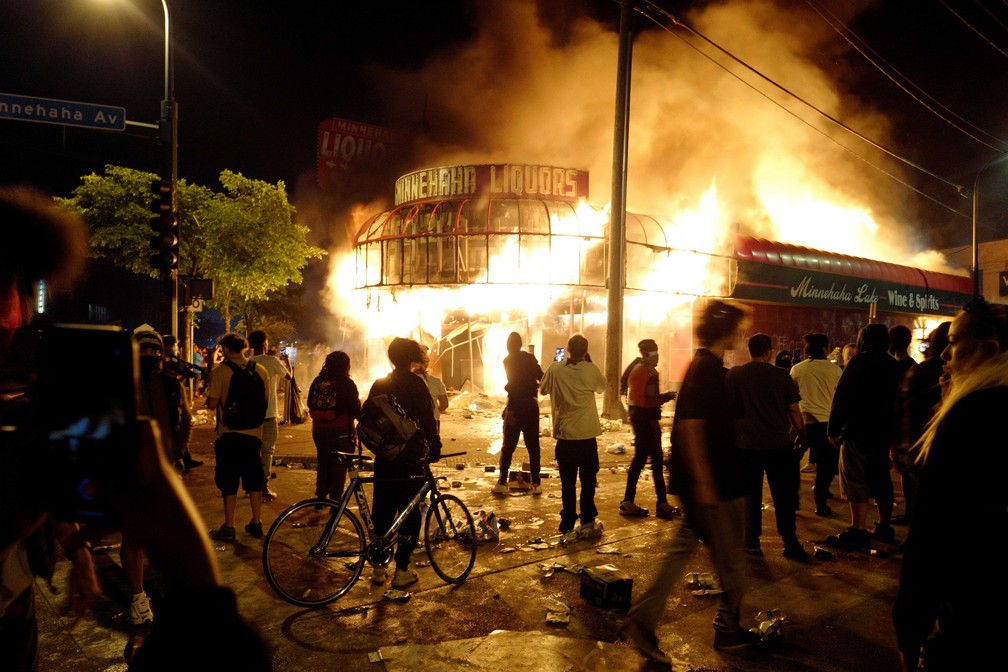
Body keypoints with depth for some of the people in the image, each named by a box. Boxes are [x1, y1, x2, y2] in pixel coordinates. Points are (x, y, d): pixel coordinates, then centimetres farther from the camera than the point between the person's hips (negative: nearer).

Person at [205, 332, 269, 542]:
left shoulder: (220, 371, -10)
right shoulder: (260, 370, 1)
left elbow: (212, 404, -10)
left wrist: (209, 392, 10)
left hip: (229, 433, -3)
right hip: (253, 432, 4)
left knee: (229, 480, 6)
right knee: (253, 479, 13)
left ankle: (229, 527, 12)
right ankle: (256, 524, 20)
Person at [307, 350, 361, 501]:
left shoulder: (317, 381, 2)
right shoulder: (347, 383, -13)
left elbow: (310, 404, 10)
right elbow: (355, 409, -12)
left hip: (319, 429, 5)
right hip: (341, 430, -5)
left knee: (323, 462, 18)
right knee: (339, 465, 4)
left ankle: (321, 496, 25)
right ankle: (335, 499, 6)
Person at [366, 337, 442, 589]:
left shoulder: (379, 384, 7)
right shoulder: (415, 384, -11)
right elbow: (427, 420, -14)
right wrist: (435, 449, -4)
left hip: (383, 457, 6)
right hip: (409, 458, -5)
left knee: (382, 511, 14)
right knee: (410, 513, 5)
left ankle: (379, 566, 21)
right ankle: (401, 570, 7)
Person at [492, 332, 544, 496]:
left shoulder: (508, 360, -6)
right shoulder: (530, 358, 5)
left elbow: (513, 384, -15)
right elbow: (542, 378, 3)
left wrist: (510, 409, -15)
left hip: (516, 405, -3)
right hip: (531, 404, 3)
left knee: (508, 446, 5)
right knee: (533, 446, 9)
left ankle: (502, 482, 5)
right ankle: (536, 483, 8)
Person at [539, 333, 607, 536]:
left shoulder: (555, 369, -5)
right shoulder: (591, 370, -7)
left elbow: (543, 389, 10)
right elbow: (601, 388, 13)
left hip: (564, 435, 1)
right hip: (587, 435, -1)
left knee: (567, 481, 10)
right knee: (588, 479, 12)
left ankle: (567, 522, 16)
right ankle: (587, 521, 14)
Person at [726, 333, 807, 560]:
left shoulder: (734, 375, -2)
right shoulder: (782, 375, -3)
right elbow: (794, 410, -1)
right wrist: (801, 435, 13)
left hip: (747, 445, 0)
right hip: (779, 445, 0)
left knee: (751, 495, 9)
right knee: (783, 496, 9)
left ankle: (752, 543, 13)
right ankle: (790, 543, 13)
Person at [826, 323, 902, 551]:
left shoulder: (859, 361, -11)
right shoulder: (894, 366, 10)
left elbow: (841, 397, -16)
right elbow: (897, 399, 16)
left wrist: (834, 429, -11)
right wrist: (892, 432, 21)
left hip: (858, 431, -8)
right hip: (884, 432, 8)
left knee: (855, 482, -6)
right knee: (881, 480, 17)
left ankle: (858, 533, -7)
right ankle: (884, 528, 26)